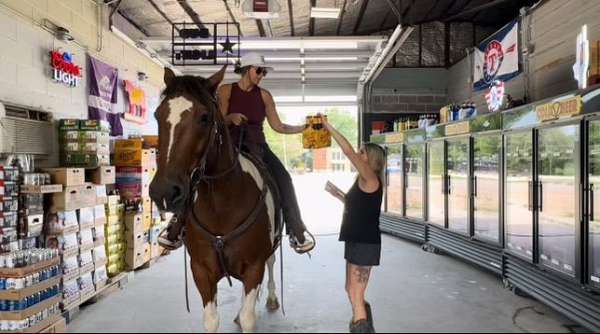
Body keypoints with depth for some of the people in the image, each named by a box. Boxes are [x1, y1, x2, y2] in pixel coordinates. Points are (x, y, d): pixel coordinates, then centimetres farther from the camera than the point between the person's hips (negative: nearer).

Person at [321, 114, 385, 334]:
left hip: (365, 242, -10)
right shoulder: (364, 183, 12)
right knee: (352, 290, 22)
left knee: (356, 295, -6)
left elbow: (348, 151, -24)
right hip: (357, 241, 10)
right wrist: (337, 194, 16)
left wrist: (328, 126, -19)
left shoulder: (370, 178, -15)